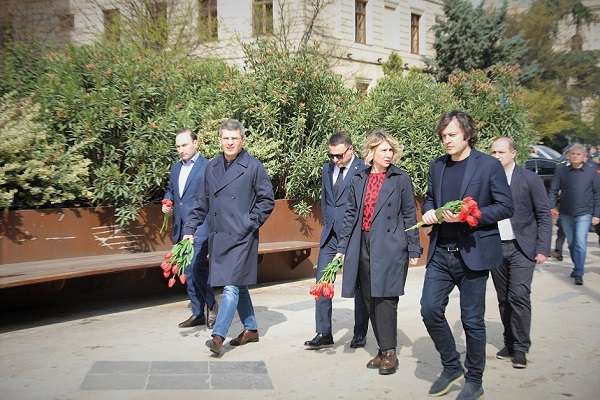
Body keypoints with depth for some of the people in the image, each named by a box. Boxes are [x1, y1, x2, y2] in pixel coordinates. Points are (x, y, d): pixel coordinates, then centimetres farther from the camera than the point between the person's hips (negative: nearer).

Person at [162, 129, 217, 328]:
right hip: (180, 228, 7)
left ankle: (211, 304, 6)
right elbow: (169, 190, 29)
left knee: (197, 268, -16)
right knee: (189, 272, 11)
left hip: (200, 227, -7)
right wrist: (166, 204, 9)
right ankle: (197, 313, 19)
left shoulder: (208, 167, -7)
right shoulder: (175, 168, 15)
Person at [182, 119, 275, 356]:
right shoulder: (212, 167, 9)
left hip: (241, 237, -6)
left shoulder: (253, 167, -6)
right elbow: (202, 202, 14)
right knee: (238, 285, 15)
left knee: (231, 286, -12)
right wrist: (190, 228, 8)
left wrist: (251, 223, -8)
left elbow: (267, 200, -1)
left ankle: (218, 336, -12)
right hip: (218, 236, 6)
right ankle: (251, 329, 28)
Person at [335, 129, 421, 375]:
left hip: (390, 247, -4)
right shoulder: (359, 180, 10)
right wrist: (342, 248, 10)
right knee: (371, 301, 7)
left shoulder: (400, 179, 1)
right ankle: (383, 350, 18)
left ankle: (389, 352, 3)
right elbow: (351, 215, 13)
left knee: (385, 299, -8)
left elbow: (409, 216, 2)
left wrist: (414, 249, -1)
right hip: (363, 246, 4)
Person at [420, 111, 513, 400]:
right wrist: (429, 211, -1)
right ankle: (451, 367, 22)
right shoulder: (436, 166, 9)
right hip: (440, 253, 5)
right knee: (430, 309, -1)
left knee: (472, 319, 3)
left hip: (473, 254, -5)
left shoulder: (489, 165, -6)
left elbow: (505, 207, -7)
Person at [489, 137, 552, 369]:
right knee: (504, 299, 10)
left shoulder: (530, 179, -2)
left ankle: (520, 349, -1)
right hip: (495, 248, 3)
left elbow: (544, 215, -1)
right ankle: (510, 343, 23)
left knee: (519, 295, -12)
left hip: (521, 248, -3)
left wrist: (543, 249, -8)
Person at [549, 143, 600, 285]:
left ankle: (579, 274, -9)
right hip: (566, 214, 2)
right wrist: (552, 206, -14)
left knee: (580, 243, -12)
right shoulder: (561, 172, 2)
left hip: (584, 213, -2)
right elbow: (553, 190, 2)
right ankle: (577, 267, 32)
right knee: (571, 243, 14)